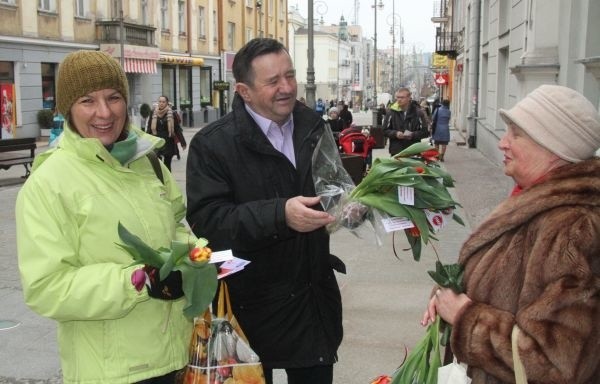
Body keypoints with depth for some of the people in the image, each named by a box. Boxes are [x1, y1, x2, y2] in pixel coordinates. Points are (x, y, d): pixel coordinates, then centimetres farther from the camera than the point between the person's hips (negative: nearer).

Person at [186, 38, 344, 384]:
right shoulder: (212, 145, -12)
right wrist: (280, 214, -32)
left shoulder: (314, 127, 5)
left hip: (316, 297, 5)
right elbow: (205, 219, -21)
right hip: (253, 305, -4)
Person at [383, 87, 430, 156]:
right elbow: (385, 131, 8)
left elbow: (426, 132, 1)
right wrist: (395, 134, -12)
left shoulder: (418, 112, 0)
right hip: (396, 152, 1)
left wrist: (413, 135, -15)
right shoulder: (391, 112, 4)